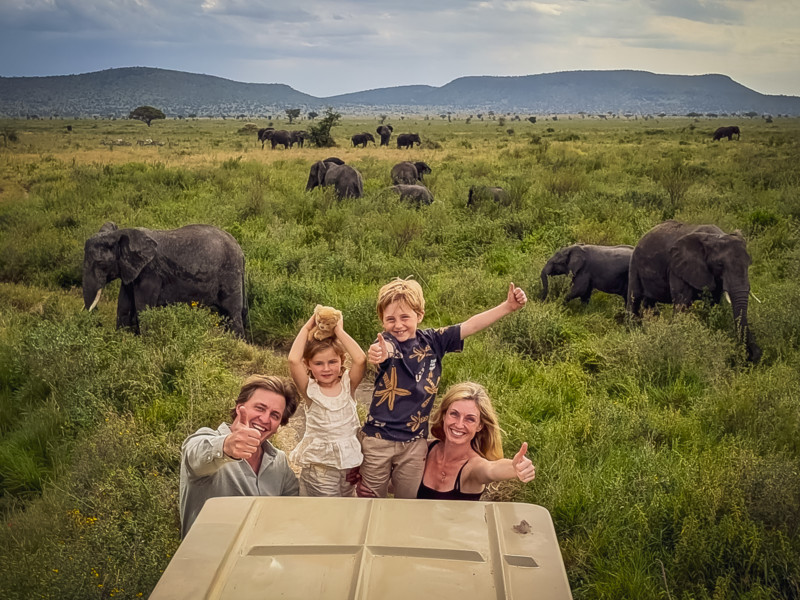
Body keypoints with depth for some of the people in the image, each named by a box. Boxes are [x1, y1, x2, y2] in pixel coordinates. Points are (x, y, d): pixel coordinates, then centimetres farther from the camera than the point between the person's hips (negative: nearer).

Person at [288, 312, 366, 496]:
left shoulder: (347, 384, -3)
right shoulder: (310, 389, -8)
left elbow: (360, 360, -23)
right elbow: (293, 360, -24)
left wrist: (339, 330, -16)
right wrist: (307, 327, -16)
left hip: (348, 461, 2)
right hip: (319, 464, -2)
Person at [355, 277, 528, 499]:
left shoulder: (433, 341, -3)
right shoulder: (387, 342, -16)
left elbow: (470, 326, -4)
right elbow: (386, 348, -39)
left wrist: (508, 306, -12)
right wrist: (378, 353, -64)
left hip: (415, 441, 3)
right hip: (378, 438, -3)